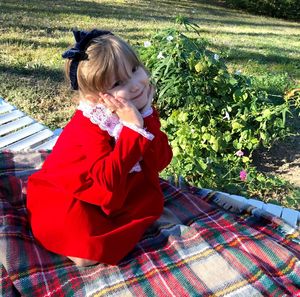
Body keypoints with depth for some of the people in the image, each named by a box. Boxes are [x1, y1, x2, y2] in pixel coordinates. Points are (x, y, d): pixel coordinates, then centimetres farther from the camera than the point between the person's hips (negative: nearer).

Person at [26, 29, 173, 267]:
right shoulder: (87, 125, -27)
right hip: (63, 195, -5)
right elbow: (109, 181, -36)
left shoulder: (142, 111, -11)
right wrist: (133, 127, -40)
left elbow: (160, 163, -17)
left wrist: (146, 118, -29)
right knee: (78, 227, -31)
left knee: (152, 198, -15)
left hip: (116, 193, 6)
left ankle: (93, 243, -13)